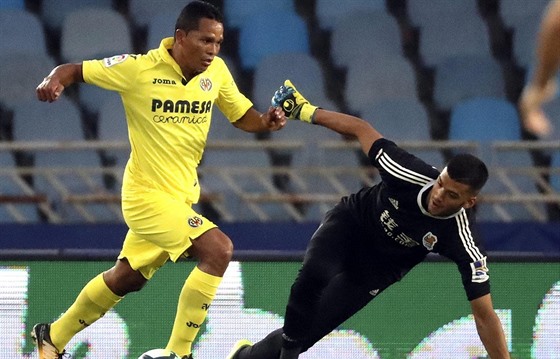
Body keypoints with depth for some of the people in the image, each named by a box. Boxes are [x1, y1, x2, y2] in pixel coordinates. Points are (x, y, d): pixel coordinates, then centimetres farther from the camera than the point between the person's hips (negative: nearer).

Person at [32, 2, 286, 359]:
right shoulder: (140, 69, -17)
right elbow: (74, 70, -8)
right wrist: (54, 81, -30)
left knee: (126, 278, 21)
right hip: (147, 195, -7)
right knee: (218, 249, -23)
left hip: (183, 195, 7)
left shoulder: (216, 71, -2)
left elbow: (242, 115, 9)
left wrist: (266, 121, -14)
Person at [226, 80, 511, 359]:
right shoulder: (410, 174, -32)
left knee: (305, 333, -3)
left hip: (375, 272, 1)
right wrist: (308, 112, -6)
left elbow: (484, 314, -27)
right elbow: (360, 129, -15)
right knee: (315, 274, -35)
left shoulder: (463, 243, -32)